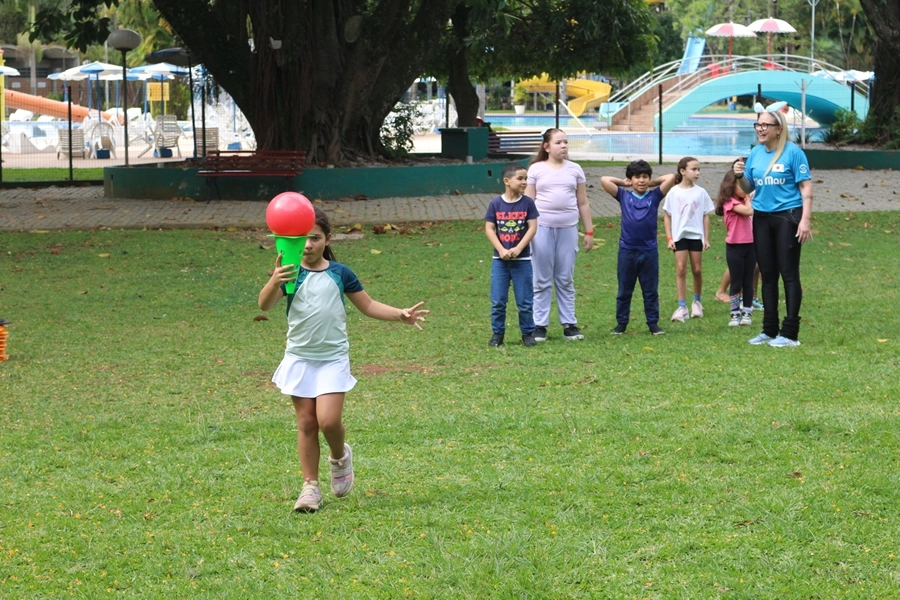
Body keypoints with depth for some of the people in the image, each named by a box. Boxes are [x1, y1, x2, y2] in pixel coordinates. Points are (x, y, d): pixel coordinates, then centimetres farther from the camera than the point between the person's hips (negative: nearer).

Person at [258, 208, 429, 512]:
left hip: (333, 358, 0)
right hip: (299, 358, 0)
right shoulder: (291, 274, -5)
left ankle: (340, 457, 20)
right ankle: (310, 486, 12)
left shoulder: (340, 273, 0)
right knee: (306, 422, 2)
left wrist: (401, 314, -3)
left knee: (328, 420, -13)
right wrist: (274, 282, -42)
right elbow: (264, 304, -21)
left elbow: (368, 306, 11)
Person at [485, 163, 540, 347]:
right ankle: (497, 334, 15)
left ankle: (528, 333, 16)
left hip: (522, 260, 0)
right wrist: (501, 250, -14)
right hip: (500, 260, 0)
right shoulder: (496, 204, -2)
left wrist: (518, 249, -15)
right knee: (498, 301, 4)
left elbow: (532, 228, -6)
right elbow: (489, 229, -3)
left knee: (525, 301, 4)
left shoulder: (527, 203, -3)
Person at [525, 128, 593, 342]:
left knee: (566, 280, 6)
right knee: (542, 280, 3)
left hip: (568, 229, 2)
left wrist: (589, 232, 10)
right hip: (542, 228, -2)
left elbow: (583, 203, 12)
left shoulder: (575, 170, 9)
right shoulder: (536, 169, 3)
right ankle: (539, 325, 7)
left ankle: (569, 324, 11)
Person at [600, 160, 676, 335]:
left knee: (651, 291, 8)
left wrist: (652, 183, 9)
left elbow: (671, 178, -1)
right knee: (624, 291, 9)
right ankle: (621, 323, 16)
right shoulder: (624, 196, 4)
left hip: (649, 251, 0)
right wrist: (624, 183, 8)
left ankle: (653, 323, 15)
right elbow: (604, 180, -2)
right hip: (627, 250, 0)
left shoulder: (654, 196, 4)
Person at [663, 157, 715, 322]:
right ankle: (682, 307, -5)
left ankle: (697, 302, 24)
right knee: (681, 269, -6)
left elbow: (705, 216, 5)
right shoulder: (674, 192, -2)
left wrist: (706, 238, 3)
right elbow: (667, 216, 3)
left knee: (697, 270, 6)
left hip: (696, 235, 1)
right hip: (679, 235, -1)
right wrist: (669, 237, -2)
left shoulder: (700, 192, 1)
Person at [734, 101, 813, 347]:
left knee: (789, 274, -3)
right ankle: (769, 330, 18)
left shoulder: (793, 152, -9)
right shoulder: (755, 153, 8)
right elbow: (748, 189, 14)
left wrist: (805, 221, -17)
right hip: (762, 218, 6)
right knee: (767, 274, 11)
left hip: (787, 217, -6)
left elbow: (806, 188, -9)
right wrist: (740, 177, -8)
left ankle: (790, 333, 0)